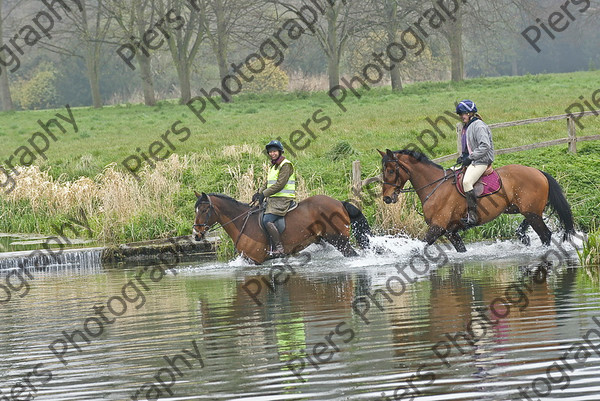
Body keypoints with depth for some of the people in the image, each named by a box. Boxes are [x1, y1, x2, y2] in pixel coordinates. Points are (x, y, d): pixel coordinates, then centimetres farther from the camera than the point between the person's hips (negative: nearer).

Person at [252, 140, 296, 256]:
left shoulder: (286, 165, -10)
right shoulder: (272, 166, 20)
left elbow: (280, 184, -18)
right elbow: (268, 184, 25)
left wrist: (264, 194, -18)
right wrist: (259, 193, 8)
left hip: (283, 199, -10)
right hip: (272, 200, 10)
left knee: (267, 220, -25)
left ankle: (279, 247, -26)